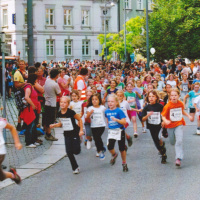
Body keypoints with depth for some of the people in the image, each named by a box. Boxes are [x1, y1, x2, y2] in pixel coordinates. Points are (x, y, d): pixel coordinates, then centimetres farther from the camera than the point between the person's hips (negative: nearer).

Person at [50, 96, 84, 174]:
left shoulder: (71, 112, -18)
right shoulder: (59, 114, -2)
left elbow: (80, 119, -8)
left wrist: (81, 130, -11)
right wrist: (54, 125, -4)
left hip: (75, 133, -5)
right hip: (67, 134, 5)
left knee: (76, 151, -8)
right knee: (69, 152, -2)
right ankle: (75, 168, 12)